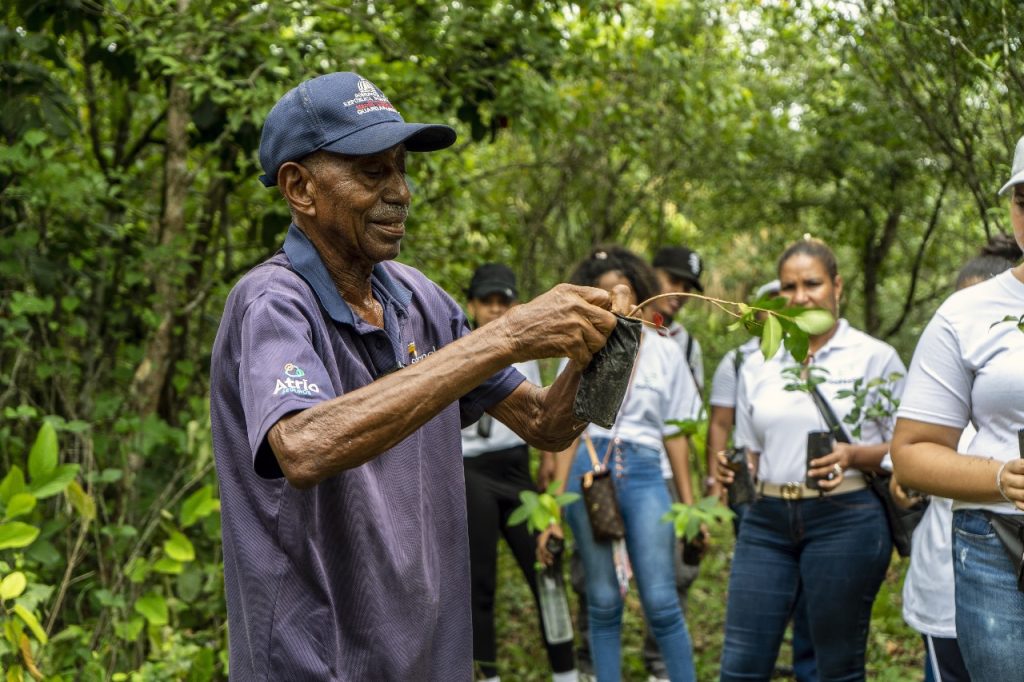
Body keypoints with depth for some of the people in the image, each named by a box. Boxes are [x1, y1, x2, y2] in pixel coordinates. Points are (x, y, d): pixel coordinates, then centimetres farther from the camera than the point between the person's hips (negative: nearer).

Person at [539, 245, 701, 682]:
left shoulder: (664, 351, 9)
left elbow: (674, 432, 10)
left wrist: (689, 504, 7)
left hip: (643, 472, -1)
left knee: (660, 601, -8)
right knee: (603, 602, 5)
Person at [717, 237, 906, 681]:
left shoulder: (875, 357, 1)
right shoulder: (758, 366, 13)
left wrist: (853, 456, -18)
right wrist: (733, 472, -3)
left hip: (844, 521, -4)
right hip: (767, 521, 4)